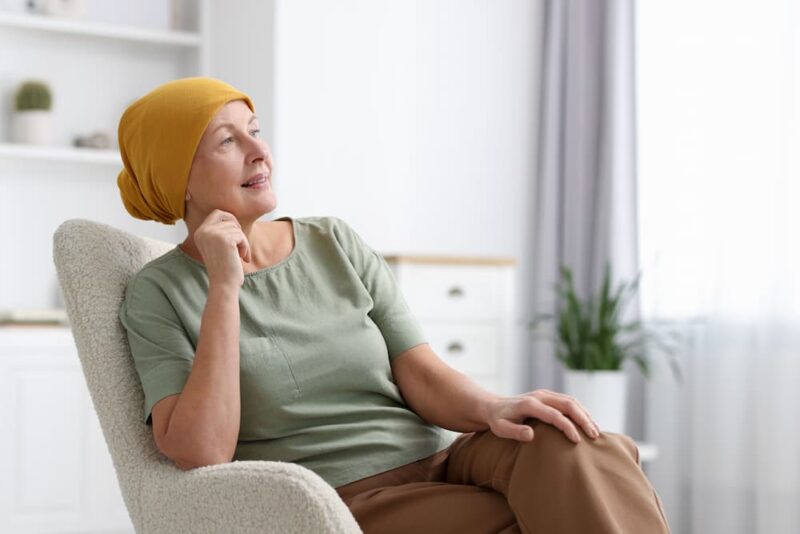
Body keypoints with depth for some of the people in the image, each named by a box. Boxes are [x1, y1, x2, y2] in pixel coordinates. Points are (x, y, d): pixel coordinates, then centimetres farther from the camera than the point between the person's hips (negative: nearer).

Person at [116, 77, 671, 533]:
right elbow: (200, 451, -14)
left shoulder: (335, 243, 11)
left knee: (570, 446, -29)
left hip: (435, 463, 4)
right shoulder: (160, 294, 0)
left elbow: (423, 376, 3)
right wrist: (224, 286, -14)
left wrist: (495, 409, -20)